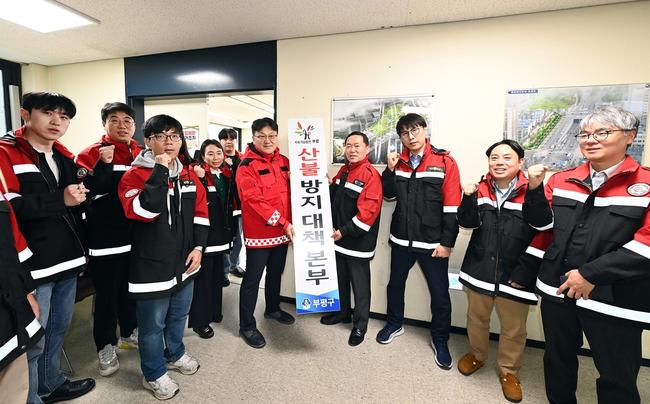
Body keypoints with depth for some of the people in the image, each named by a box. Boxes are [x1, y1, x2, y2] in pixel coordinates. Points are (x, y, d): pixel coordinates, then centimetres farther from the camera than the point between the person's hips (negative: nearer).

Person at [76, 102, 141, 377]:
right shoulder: (92, 153, -6)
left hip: (136, 236, 5)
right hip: (105, 238, -5)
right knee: (107, 293, 6)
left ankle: (129, 332, 37)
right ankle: (106, 346, 25)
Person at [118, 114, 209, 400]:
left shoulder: (188, 175, 5)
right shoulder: (135, 175, -12)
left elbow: (200, 213, 7)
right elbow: (144, 211, -29)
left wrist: (199, 247, 0)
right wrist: (160, 171, -28)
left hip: (184, 262, 6)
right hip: (152, 265, -5)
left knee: (179, 315, 23)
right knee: (153, 323, 10)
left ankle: (175, 354, 47)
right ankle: (153, 374, 33)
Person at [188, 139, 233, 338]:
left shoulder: (226, 175, 10)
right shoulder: (197, 173, -9)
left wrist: (230, 231, 16)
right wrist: (200, 179, -31)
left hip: (221, 232, 7)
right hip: (204, 232, -7)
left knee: (217, 274, 17)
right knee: (203, 276, 0)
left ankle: (213, 311, 33)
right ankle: (199, 321, 14)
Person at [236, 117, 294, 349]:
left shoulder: (284, 162, 7)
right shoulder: (247, 165, -12)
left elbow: (293, 190, 16)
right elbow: (254, 200, -20)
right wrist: (282, 223, -22)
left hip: (283, 231, 7)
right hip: (259, 232, -6)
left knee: (276, 273, 22)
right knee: (252, 279, 5)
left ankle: (273, 309, 43)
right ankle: (247, 326, 21)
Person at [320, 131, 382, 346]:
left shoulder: (371, 175, -16)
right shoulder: (342, 171, 10)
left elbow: (368, 211, -23)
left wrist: (345, 231, -21)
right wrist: (329, 186, 1)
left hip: (358, 242, -7)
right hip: (339, 239, 8)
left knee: (360, 284, 8)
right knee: (340, 279, 22)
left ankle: (360, 324, 25)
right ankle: (342, 312, 42)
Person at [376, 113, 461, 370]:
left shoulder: (445, 162, -9)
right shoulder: (399, 161, 5)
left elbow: (452, 207, -11)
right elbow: (389, 194, 7)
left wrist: (447, 242, -12)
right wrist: (390, 170, -8)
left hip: (433, 242, -4)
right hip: (401, 239, 4)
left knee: (439, 293, 8)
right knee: (395, 284, 18)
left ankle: (440, 340, 31)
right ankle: (395, 324, 42)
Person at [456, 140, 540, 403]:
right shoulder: (481, 189, 2)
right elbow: (468, 223, -6)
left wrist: (523, 274, -11)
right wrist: (469, 198, -23)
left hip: (514, 276, -2)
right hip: (479, 271, 3)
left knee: (513, 329, 14)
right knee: (476, 318, 21)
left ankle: (508, 371, 38)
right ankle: (476, 355, 45)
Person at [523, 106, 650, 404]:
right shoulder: (561, 180, 6)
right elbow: (541, 222, 7)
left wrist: (591, 274, -17)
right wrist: (534, 190, -9)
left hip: (614, 298, -3)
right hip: (558, 288, 4)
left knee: (617, 378, 14)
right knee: (558, 358, 21)